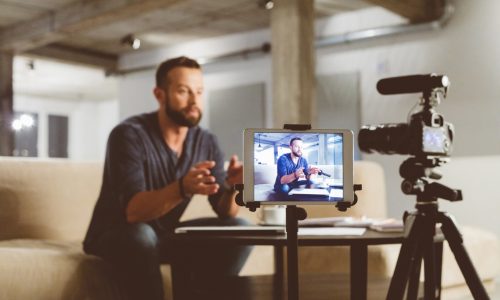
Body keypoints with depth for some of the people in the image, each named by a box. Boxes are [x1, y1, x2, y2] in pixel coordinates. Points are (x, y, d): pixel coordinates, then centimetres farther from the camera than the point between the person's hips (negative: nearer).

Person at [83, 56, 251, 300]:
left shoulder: (206, 142, -4)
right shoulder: (129, 134, -21)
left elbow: (226, 212, -9)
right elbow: (133, 210, -32)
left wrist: (232, 186, -32)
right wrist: (183, 188, -49)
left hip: (165, 235, 5)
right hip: (114, 236, -5)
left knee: (239, 230, -13)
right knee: (141, 235, -38)